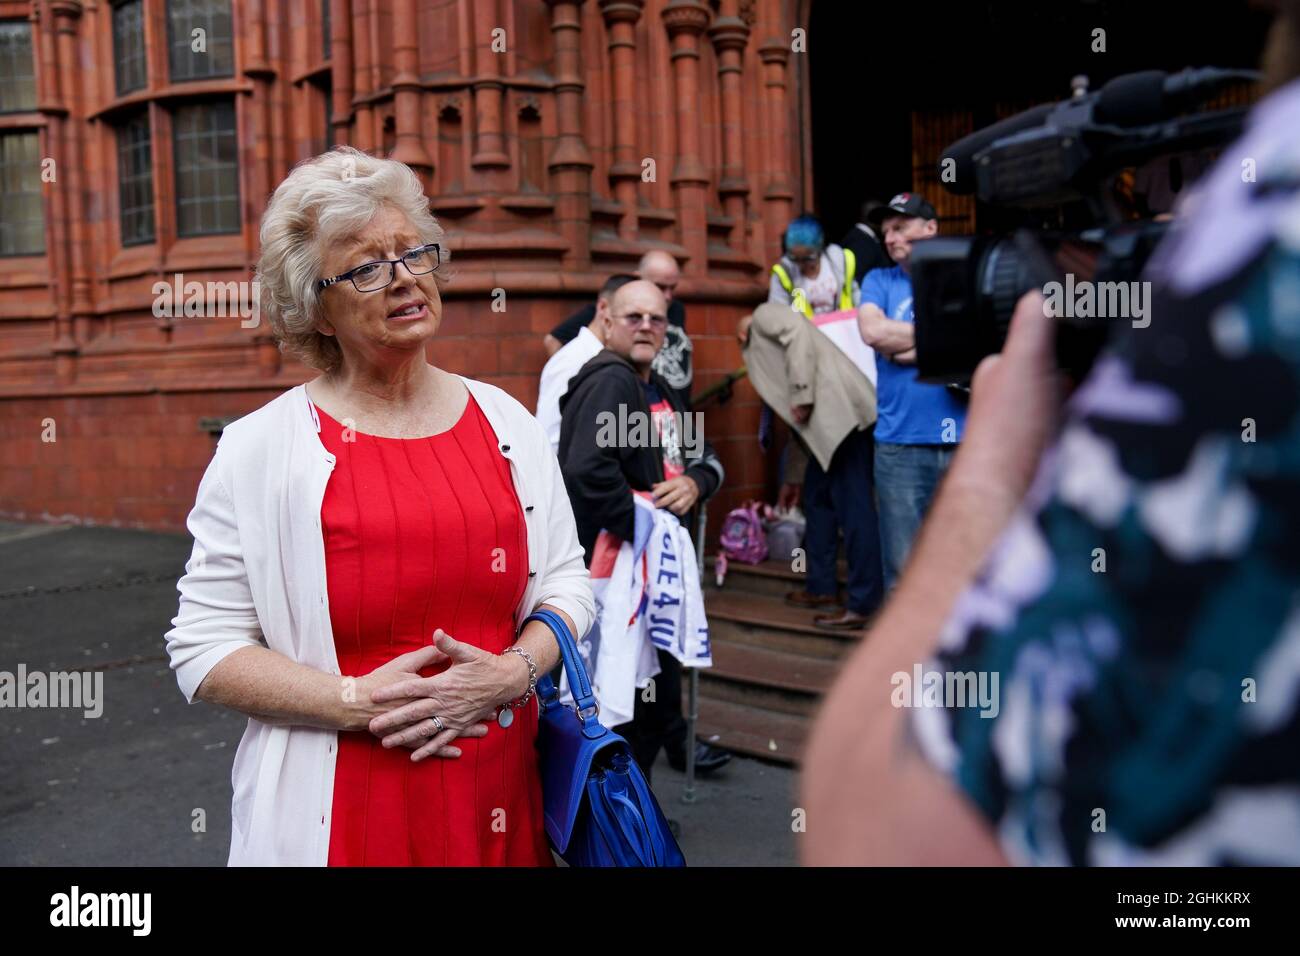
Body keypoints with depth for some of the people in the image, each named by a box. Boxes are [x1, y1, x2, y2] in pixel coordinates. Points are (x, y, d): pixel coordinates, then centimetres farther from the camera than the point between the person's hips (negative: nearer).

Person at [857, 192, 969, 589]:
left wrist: (908, 345, -5)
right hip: (900, 443, 1)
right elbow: (873, 332, -6)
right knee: (903, 571, 4)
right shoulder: (879, 281, 14)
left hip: (966, 441, 0)